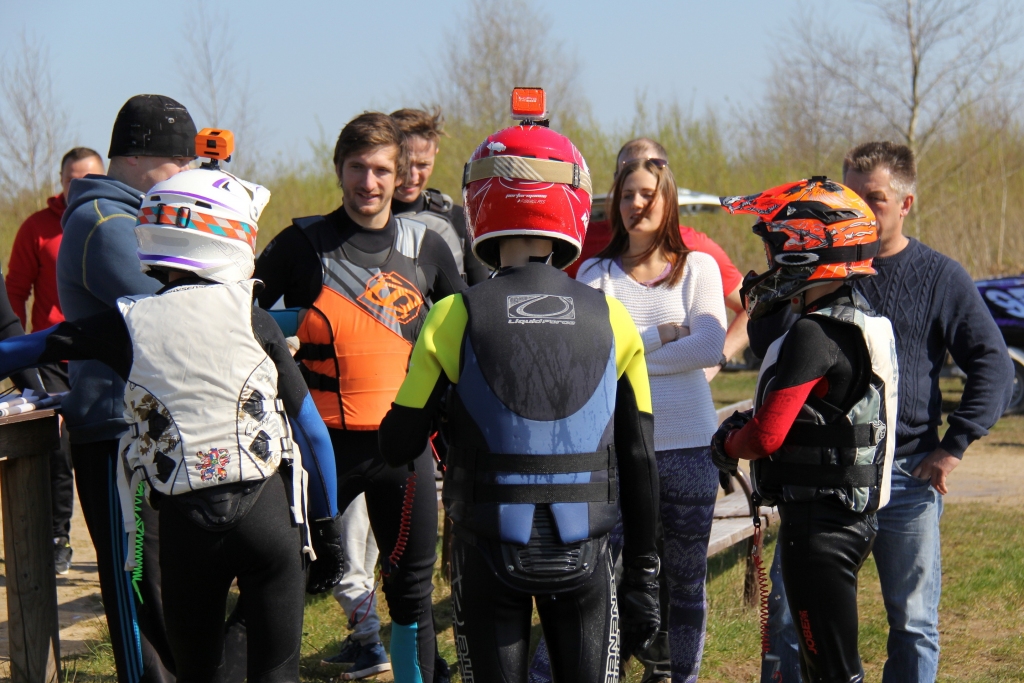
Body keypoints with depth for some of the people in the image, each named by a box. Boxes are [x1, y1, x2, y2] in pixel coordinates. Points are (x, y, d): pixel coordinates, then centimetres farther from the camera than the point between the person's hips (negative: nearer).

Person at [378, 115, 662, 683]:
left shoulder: (455, 316, -6)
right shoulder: (611, 319, -1)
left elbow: (399, 447, -2)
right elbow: (638, 462, 3)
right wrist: (642, 577, 11)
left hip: (489, 547, -1)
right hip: (583, 550, 1)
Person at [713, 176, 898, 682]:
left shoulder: (813, 334, -20)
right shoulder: (860, 321, 11)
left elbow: (767, 436, -21)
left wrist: (727, 444, -1)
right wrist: (746, 426, 11)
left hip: (819, 523, -10)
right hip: (852, 516, 10)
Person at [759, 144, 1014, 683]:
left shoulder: (940, 278, 0)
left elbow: (992, 365, 0)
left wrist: (954, 446, -5)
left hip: (907, 476, -1)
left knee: (914, 622, 6)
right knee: (785, 604, -1)